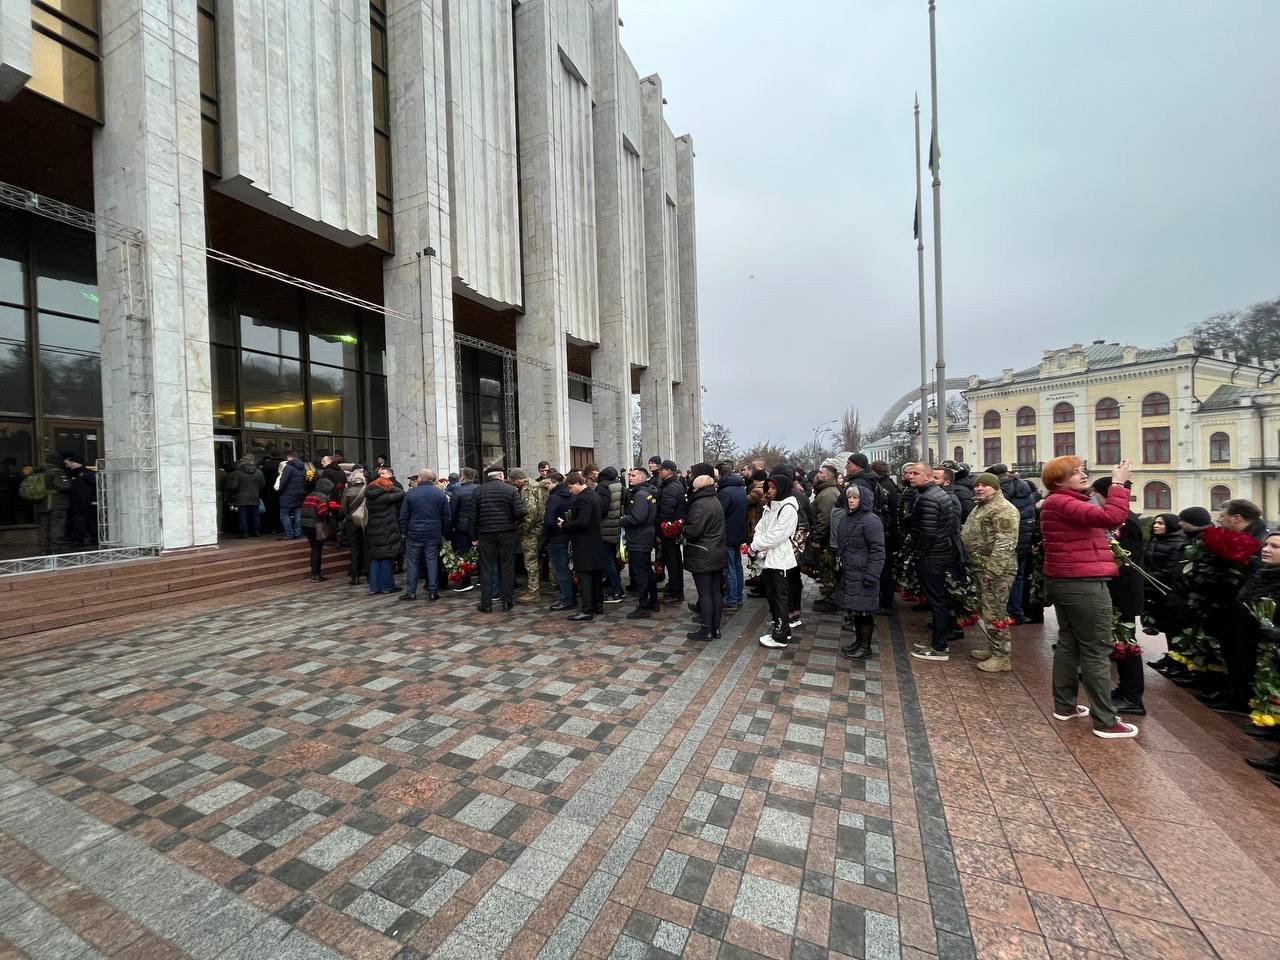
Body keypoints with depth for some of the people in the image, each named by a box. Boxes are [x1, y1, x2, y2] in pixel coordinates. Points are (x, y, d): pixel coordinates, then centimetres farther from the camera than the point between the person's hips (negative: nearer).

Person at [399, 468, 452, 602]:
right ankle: (433, 592, 8)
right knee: (432, 562, 6)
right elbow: (447, 516, 3)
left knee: (412, 563, 8)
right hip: (434, 535, 1)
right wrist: (443, 533, 10)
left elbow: (403, 516, -2)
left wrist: (404, 532, 8)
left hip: (414, 534, -1)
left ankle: (411, 592, 12)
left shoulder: (411, 494, -5)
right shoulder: (441, 494, 0)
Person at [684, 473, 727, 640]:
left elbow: (693, 531, -23)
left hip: (702, 556, -9)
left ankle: (706, 630, 7)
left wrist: (683, 528, -2)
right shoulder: (716, 501, 11)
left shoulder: (700, 504, -18)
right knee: (716, 592, 12)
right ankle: (716, 628, 20)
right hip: (718, 554, 9)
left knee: (704, 593, -1)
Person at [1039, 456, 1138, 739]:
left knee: (1068, 642, 16)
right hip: (1083, 585, -10)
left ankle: (1064, 705, 25)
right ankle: (1105, 722, 4)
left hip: (1063, 581, 10)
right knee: (1097, 651, -3)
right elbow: (1112, 517, -26)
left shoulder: (1059, 503, 17)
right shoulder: (1063, 503, -17)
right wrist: (1118, 483, -17)